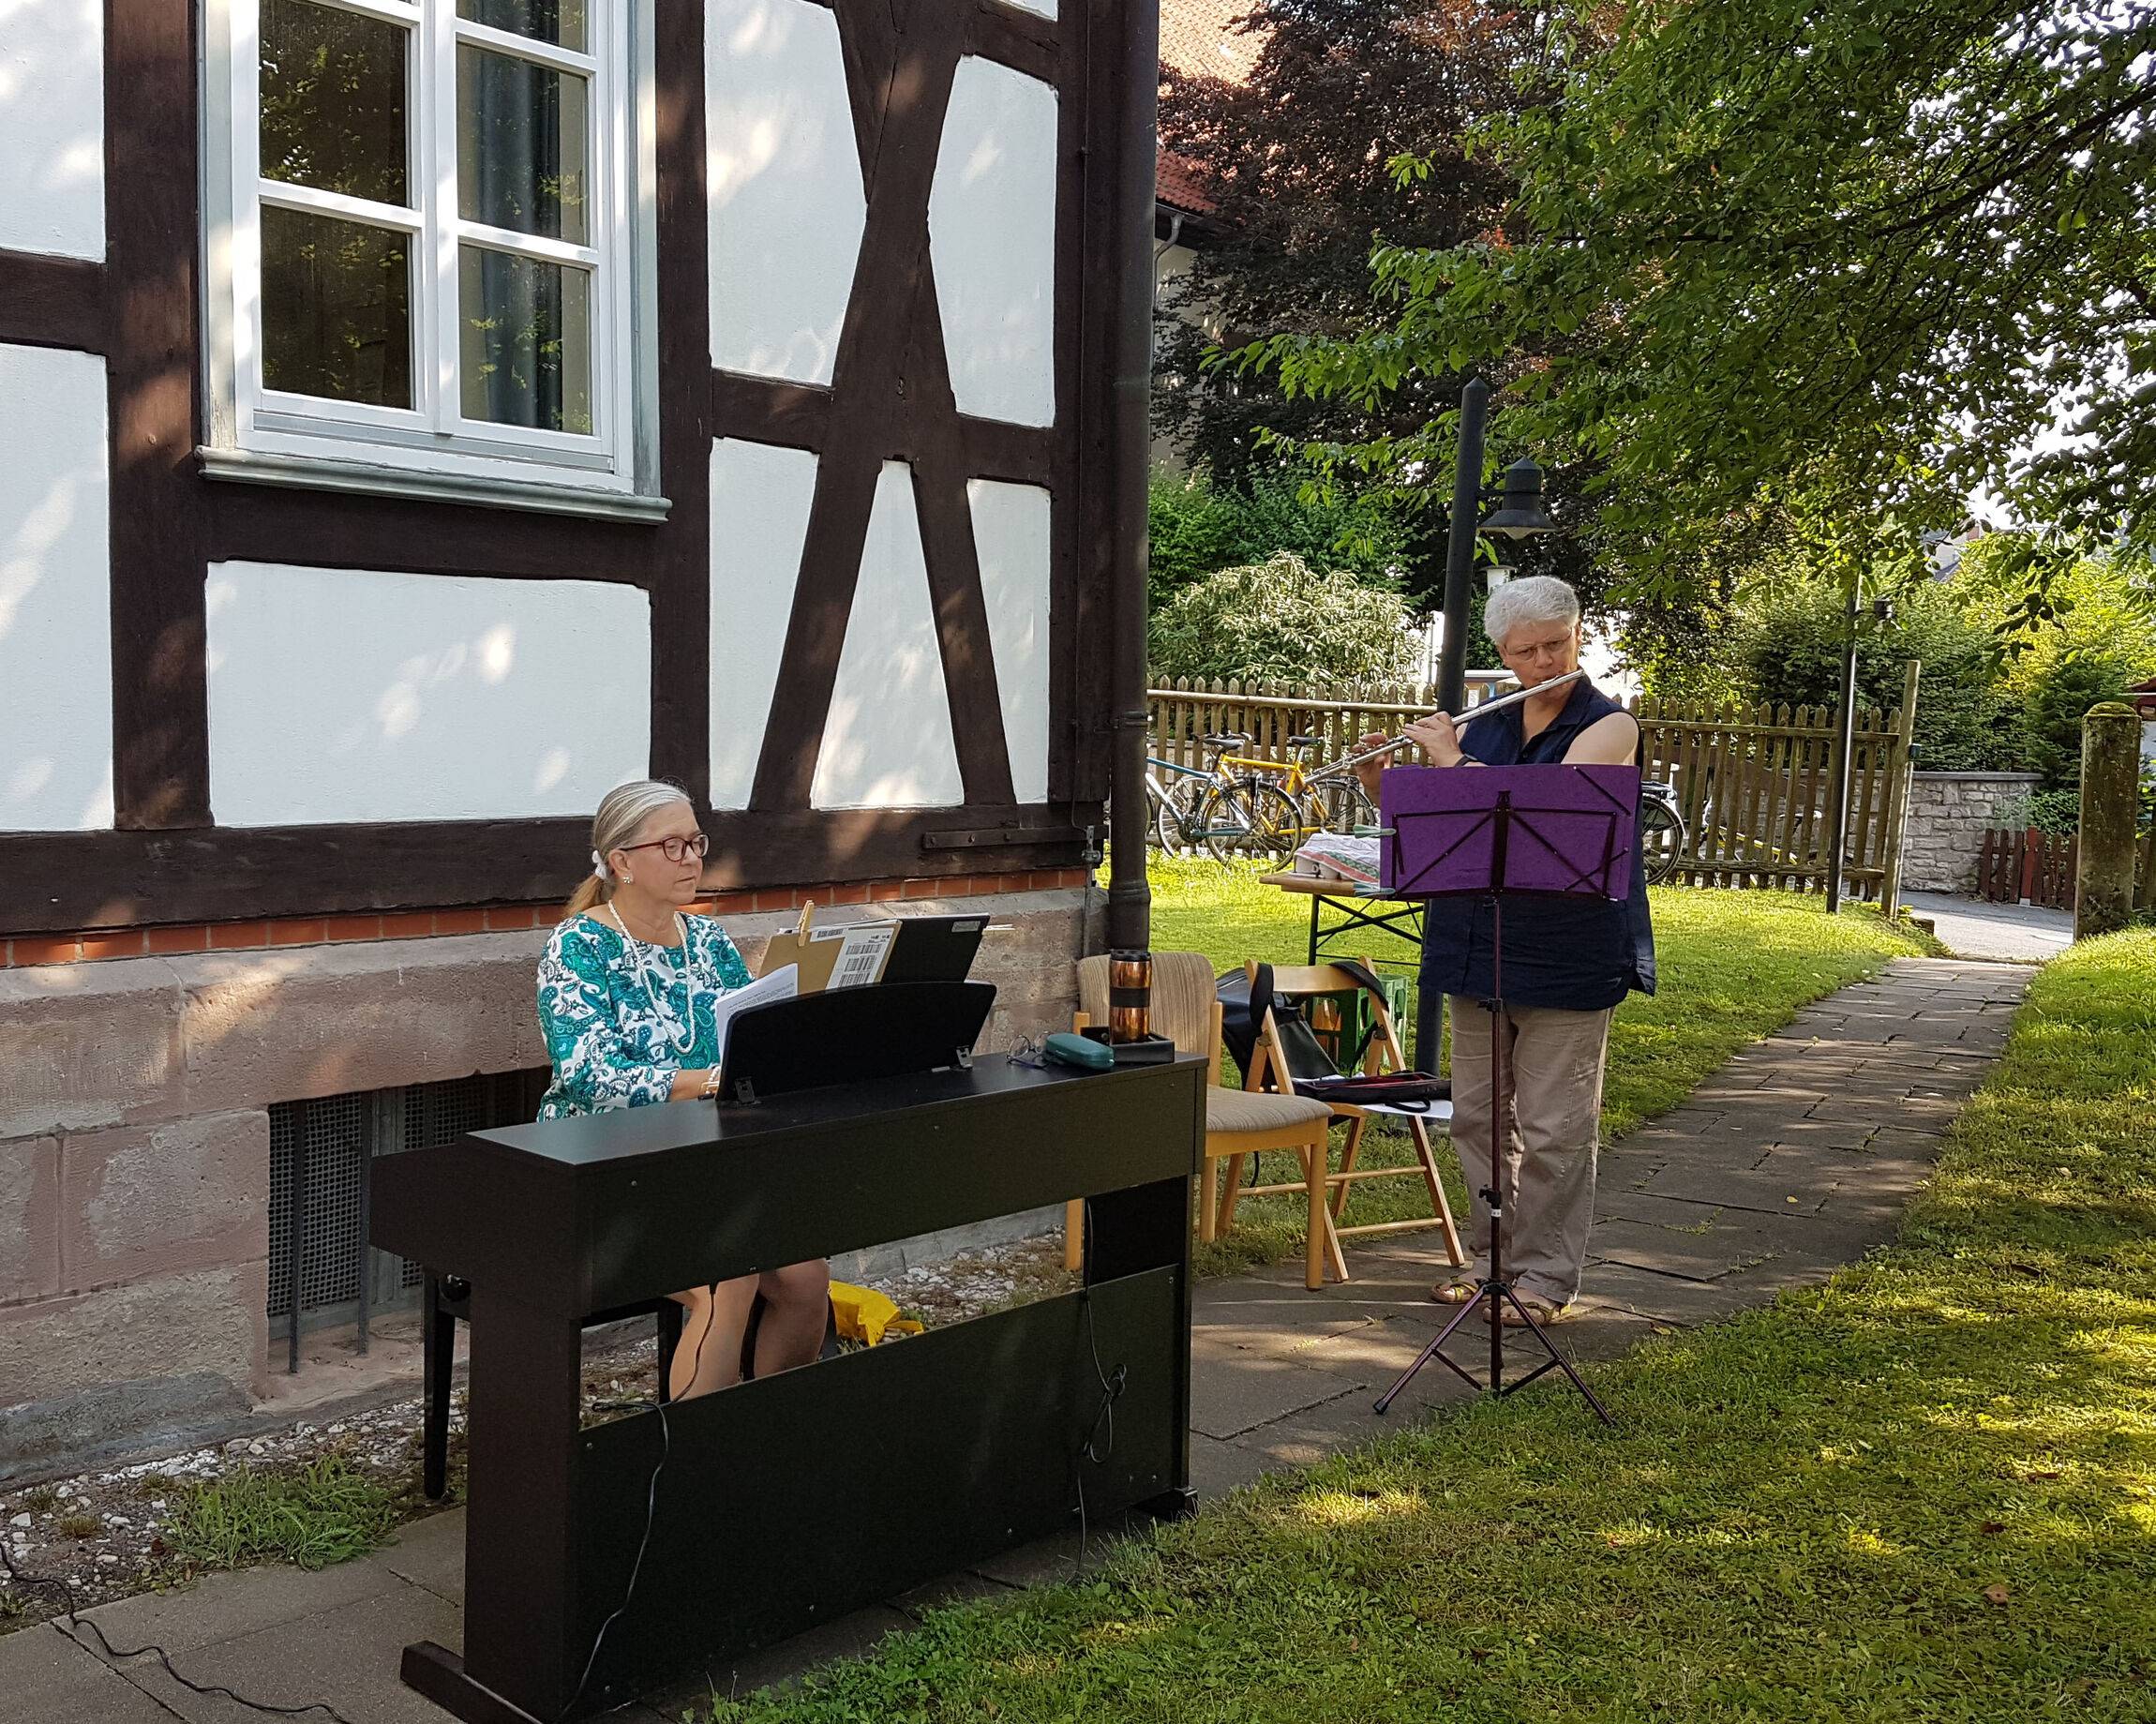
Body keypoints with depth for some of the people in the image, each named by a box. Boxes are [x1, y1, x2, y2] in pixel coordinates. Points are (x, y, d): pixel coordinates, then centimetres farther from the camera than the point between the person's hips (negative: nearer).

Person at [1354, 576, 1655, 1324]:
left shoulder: (1609, 725, -6)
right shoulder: (1484, 725, 11)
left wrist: (1451, 761, -17)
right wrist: (1377, 780, -3)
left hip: (1567, 956, -6)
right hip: (1476, 946, 6)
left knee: (1553, 1127, 0)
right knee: (1477, 1114, 12)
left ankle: (1545, 1276, 12)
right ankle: (1494, 1255, 26)